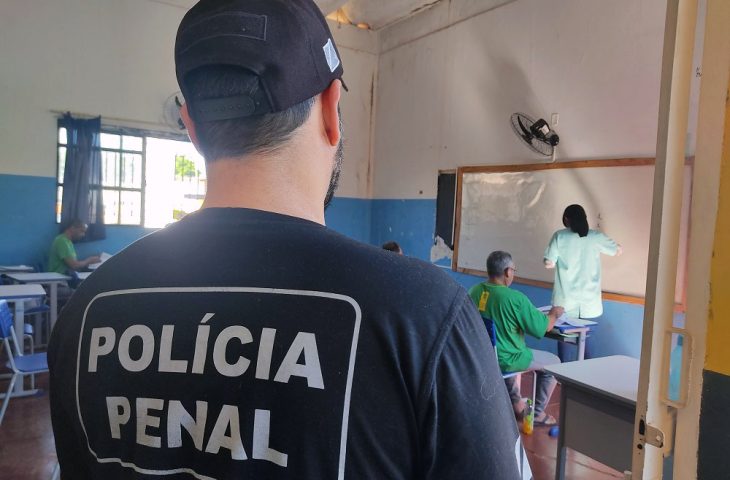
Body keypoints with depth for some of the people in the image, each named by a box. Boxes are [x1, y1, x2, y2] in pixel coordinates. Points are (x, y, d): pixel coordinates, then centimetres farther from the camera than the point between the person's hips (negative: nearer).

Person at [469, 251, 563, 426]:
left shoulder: (474, 291, -5)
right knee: (554, 362, 16)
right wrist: (554, 313, 7)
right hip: (503, 359, -6)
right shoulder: (516, 298, -25)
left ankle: (515, 402, 43)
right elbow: (543, 328, -14)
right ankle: (538, 413, 25)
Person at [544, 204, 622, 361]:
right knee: (589, 335, 11)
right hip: (589, 300, 1)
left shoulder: (559, 236, -6)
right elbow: (618, 250, 15)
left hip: (566, 300, -1)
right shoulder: (596, 236, -1)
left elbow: (549, 263, -10)